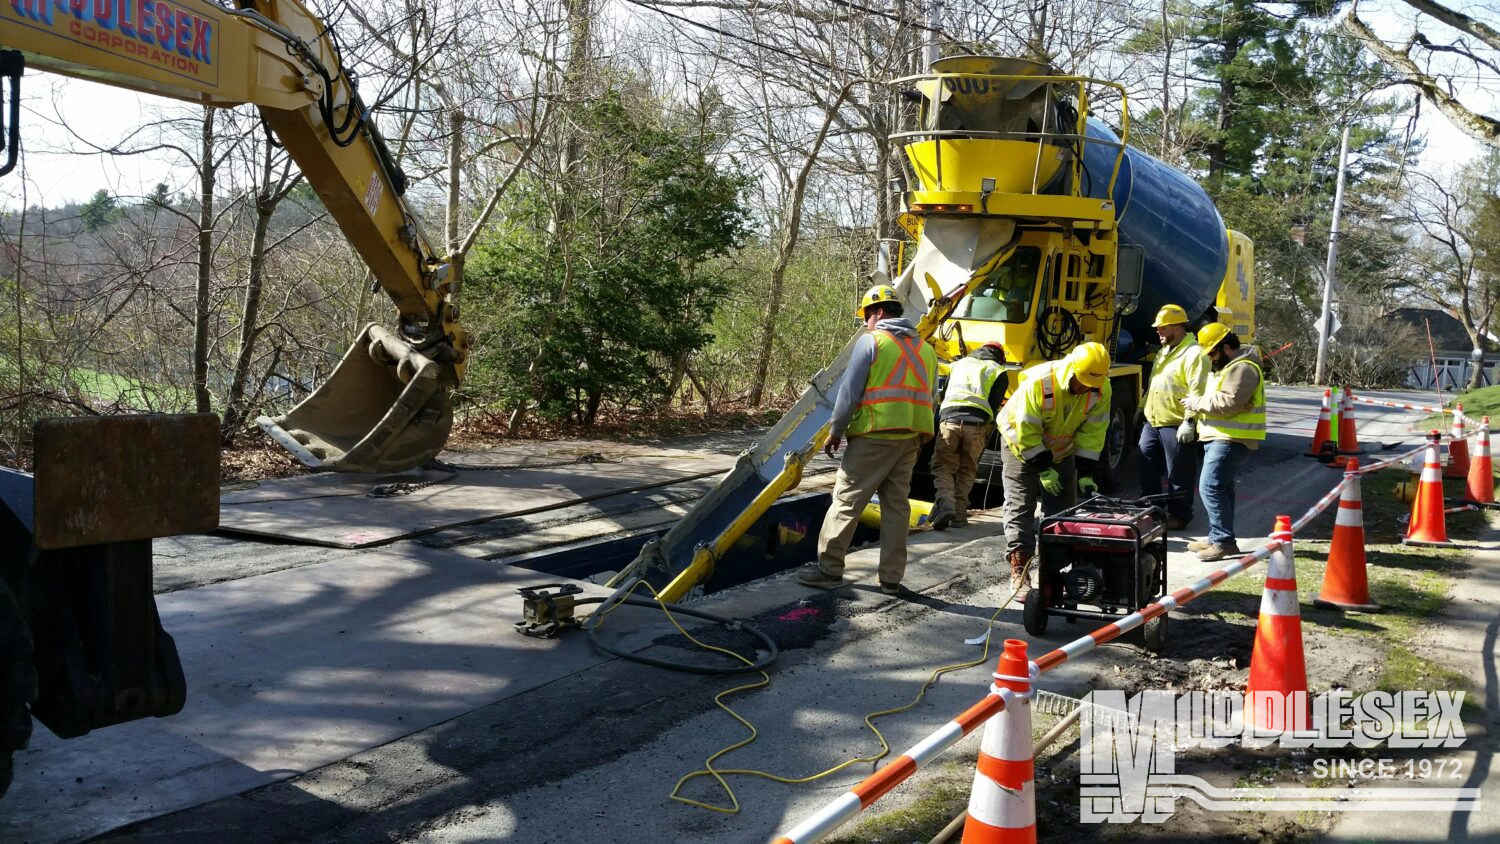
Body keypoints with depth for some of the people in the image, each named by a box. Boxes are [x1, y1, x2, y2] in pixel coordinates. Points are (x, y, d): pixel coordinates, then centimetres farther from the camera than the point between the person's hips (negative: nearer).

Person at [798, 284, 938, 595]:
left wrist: (835, 431, -1)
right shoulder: (925, 349, 17)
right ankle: (891, 578, 10)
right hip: (911, 437, 6)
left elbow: (850, 391, -8)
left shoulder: (872, 341, -3)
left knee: (846, 499, -1)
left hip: (875, 434, -6)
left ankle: (829, 569, 2)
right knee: (897, 504, 9)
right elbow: (928, 399, 17)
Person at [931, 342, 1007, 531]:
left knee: (943, 468, 4)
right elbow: (994, 406, 9)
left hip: (949, 420, 1)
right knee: (967, 471, 13)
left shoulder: (958, 364, 27)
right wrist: (985, 438, 16)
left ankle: (945, 505, -19)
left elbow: (943, 397, 26)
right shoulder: (997, 371, 18)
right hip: (977, 425, -1)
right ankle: (959, 514, 9)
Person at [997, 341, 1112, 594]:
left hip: (1061, 449, 5)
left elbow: (1092, 432, -13)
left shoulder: (1101, 388, -20)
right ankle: (1019, 573, -7)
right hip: (1023, 444, -5)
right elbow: (1026, 431, -29)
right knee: (1020, 507, -9)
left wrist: (1085, 473, -17)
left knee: (1062, 508, 5)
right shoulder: (1038, 382, -35)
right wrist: (1043, 469, -26)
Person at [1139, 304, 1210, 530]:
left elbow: (1197, 392, -20)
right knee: (1148, 470, 14)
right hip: (1152, 422, 9)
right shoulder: (1164, 350, 18)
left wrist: (1189, 422, -24)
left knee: (1179, 475, 1)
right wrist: (1142, 407, 26)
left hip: (1177, 426, -9)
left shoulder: (1194, 354, -14)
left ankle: (1179, 516, 12)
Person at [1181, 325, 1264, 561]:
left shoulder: (1242, 368, -16)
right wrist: (1199, 403, 8)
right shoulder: (1230, 366, 21)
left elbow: (1228, 402, -25)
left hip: (1231, 440, -11)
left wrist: (1198, 403, -14)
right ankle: (1217, 538, 23)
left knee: (1211, 487, -16)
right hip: (1221, 437, 11)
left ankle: (1224, 541, -13)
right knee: (1222, 488, 15)